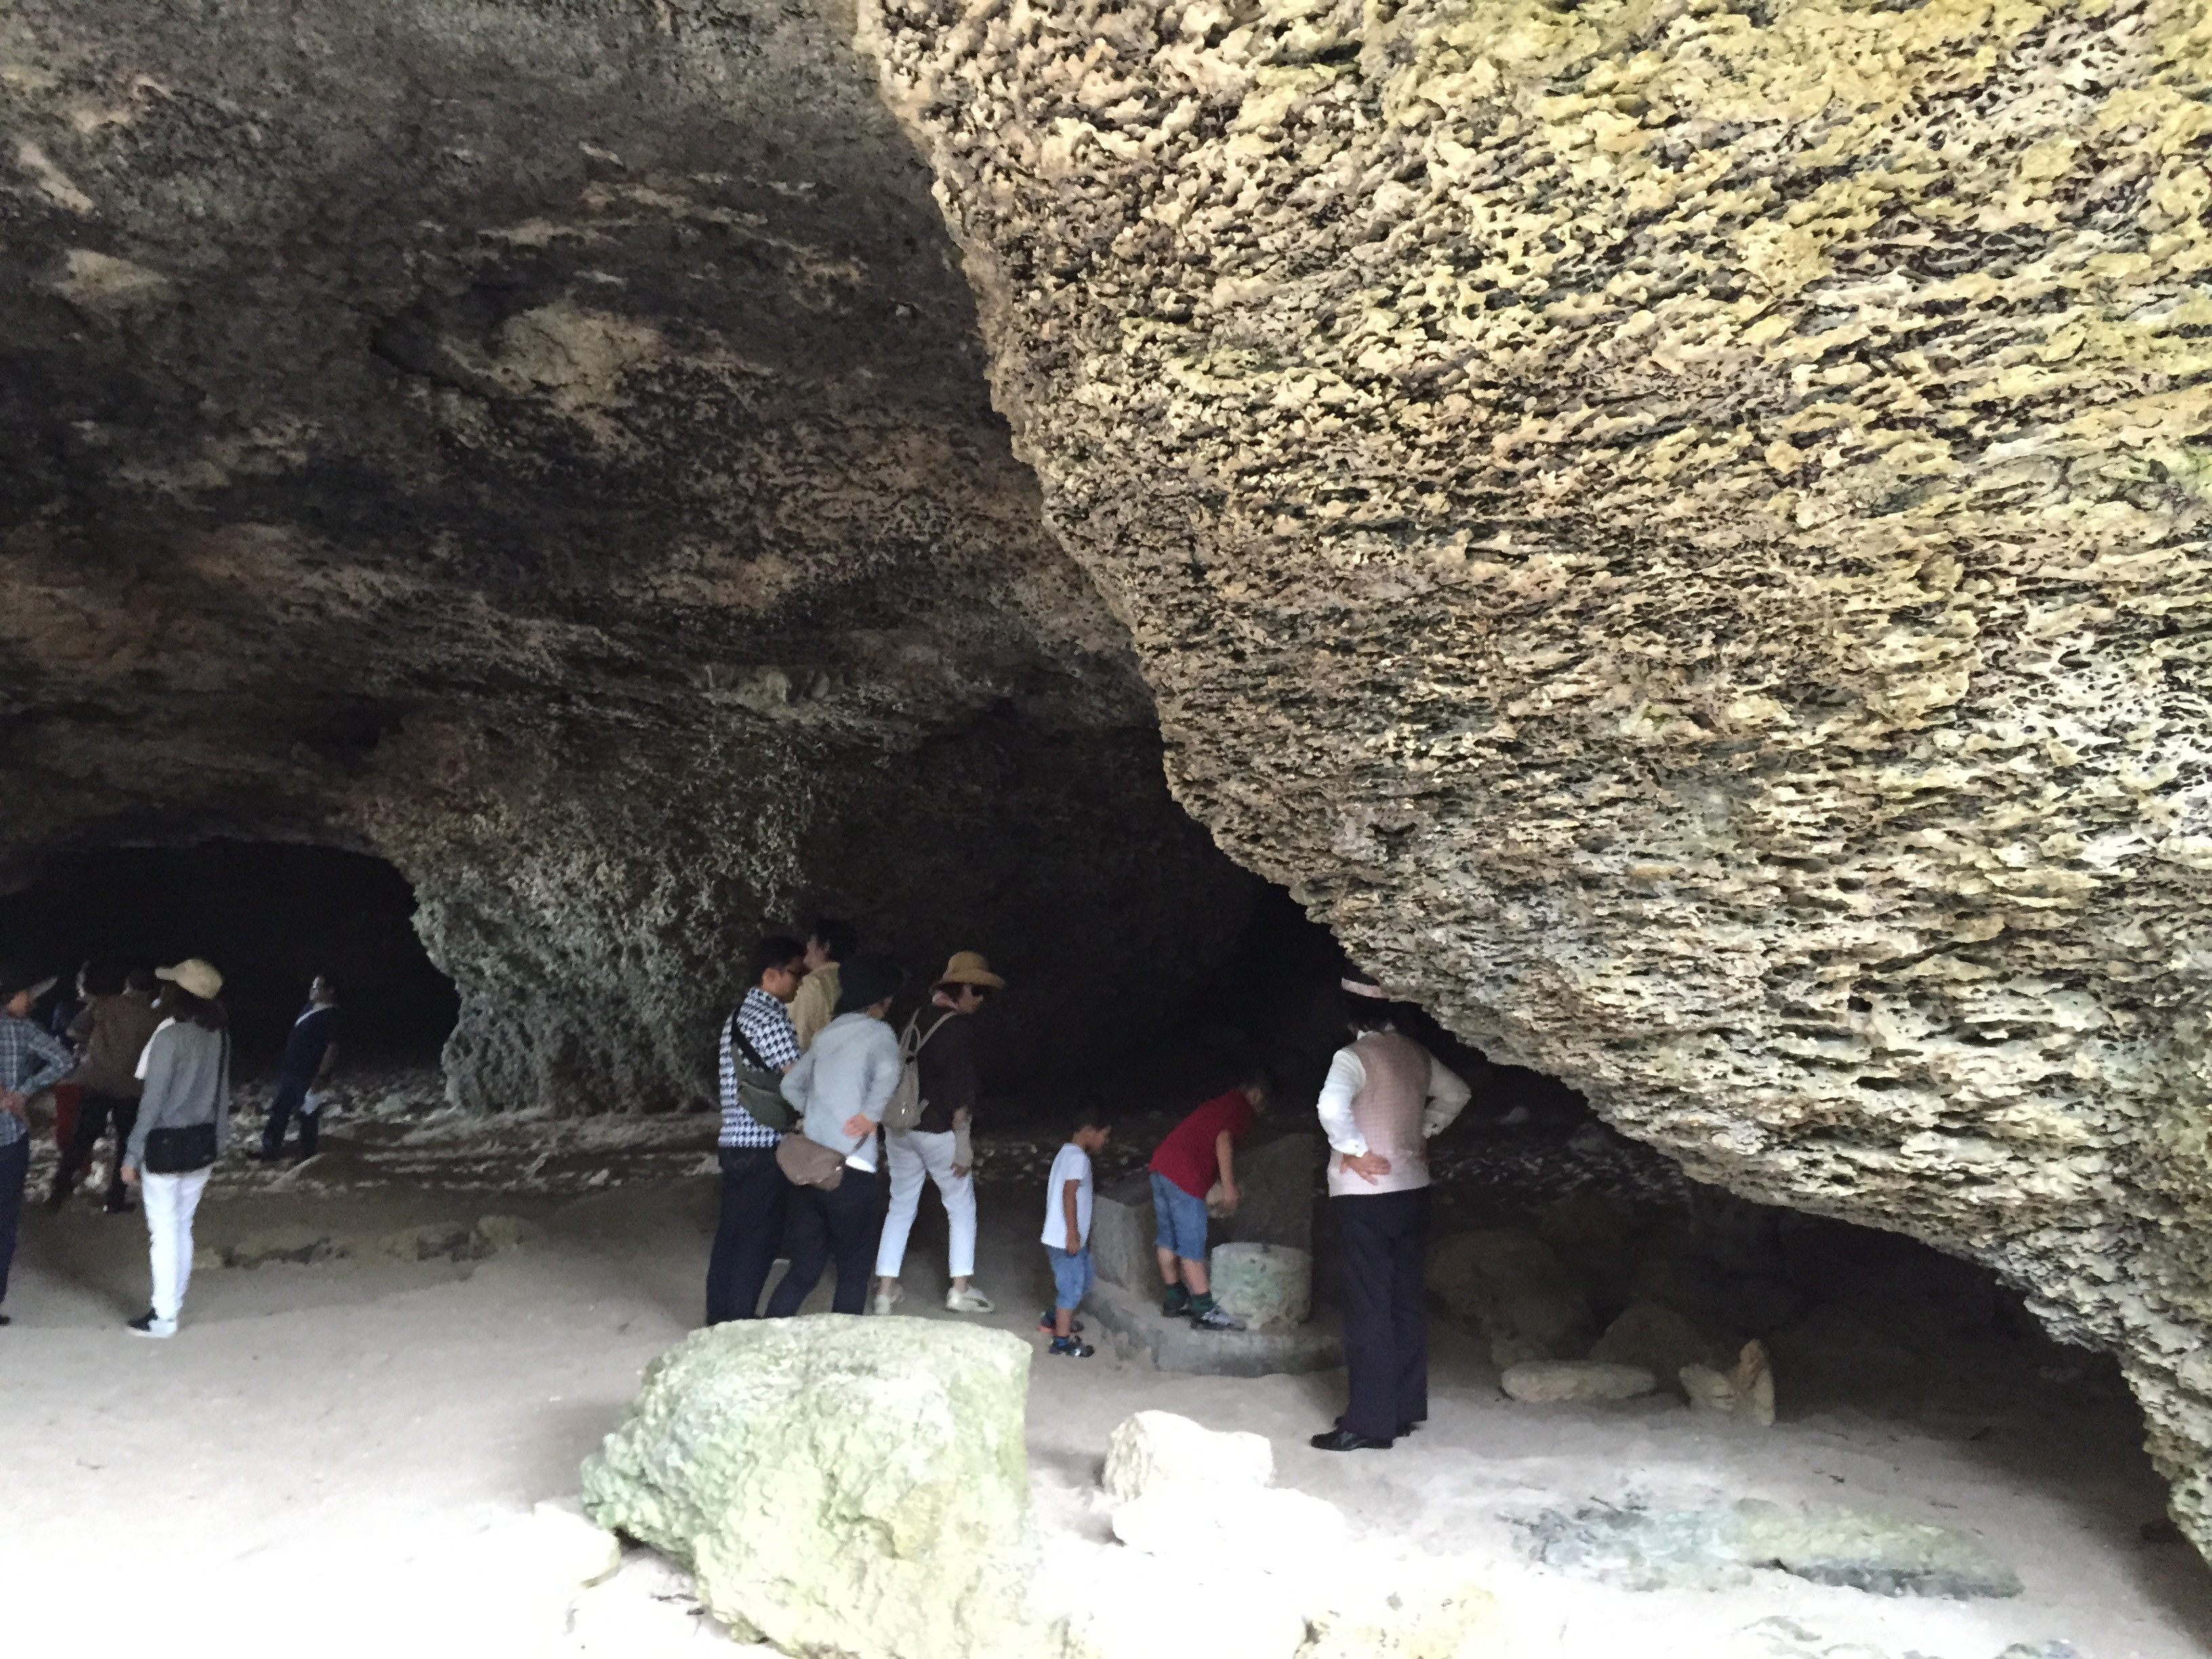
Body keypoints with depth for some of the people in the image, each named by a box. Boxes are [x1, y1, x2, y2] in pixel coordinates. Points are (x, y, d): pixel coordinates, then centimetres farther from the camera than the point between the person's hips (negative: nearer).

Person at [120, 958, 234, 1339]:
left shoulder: (170, 1035, -17)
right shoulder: (218, 1032, 2)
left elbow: (153, 1101, -15)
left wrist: (133, 1154, -9)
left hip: (167, 1146, -6)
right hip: (202, 1143, 6)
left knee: (164, 1232, 3)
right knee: (182, 1227, 17)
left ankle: (164, 1317, 10)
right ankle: (172, 1303, 25)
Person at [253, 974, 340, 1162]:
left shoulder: (330, 1017, -16)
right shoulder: (309, 1008, 10)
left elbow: (332, 1048, -20)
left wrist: (320, 1077, -22)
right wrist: (284, 1065, 20)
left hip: (308, 1077, -9)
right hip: (289, 1072, 9)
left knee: (308, 1116, 2)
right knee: (278, 1111, 14)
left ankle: (307, 1157, 13)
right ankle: (271, 1150, 25)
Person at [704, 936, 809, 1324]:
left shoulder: (738, 1015, 16)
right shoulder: (770, 1018, -15)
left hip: (733, 1143, 9)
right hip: (763, 1147, -9)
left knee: (731, 1234, 14)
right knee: (758, 1238, -1)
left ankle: (721, 1318, 23)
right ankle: (740, 1324, 5)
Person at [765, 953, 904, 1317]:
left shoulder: (828, 1033, 14)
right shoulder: (878, 1033, -5)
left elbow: (791, 1085, 20)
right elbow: (887, 1072, -26)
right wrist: (872, 1115, -15)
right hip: (849, 1170, -6)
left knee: (805, 1266, 14)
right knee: (853, 1269, 10)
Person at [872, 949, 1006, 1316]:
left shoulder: (917, 1018, 7)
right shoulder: (959, 1027, -14)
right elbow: (960, 1092, -17)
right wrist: (964, 1144, -13)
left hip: (899, 1127, 6)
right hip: (937, 1131, -6)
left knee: (901, 1207, 14)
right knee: (961, 1207, 10)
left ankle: (885, 1289, 14)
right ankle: (960, 1289, 12)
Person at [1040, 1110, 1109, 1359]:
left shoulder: (1067, 1153, 15)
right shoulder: (1078, 1157, -17)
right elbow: (1069, 1193, -25)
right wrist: (1073, 1232, -25)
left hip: (1060, 1237, 10)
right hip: (1066, 1239, -10)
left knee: (1082, 1281, 23)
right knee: (1072, 1287, 0)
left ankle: (1053, 1318, 36)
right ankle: (1062, 1342, 9)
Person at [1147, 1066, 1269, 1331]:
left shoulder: (1222, 1103, 27)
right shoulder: (1241, 1108, 0)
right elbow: (1223, 1140, -16)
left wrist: (1226, 1187, 40)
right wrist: (1229, 1187, -15)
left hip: (1162, 1162, 9)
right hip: (1183, 1173, -9)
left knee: (1167, 1238, 15)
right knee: (1192, 1245, -5)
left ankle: (1174, 1300, 25)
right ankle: (1205, 1311, -1)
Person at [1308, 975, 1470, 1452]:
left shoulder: (1354, 1056, -16)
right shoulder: (1416, 1054, 6)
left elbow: (1332, 1106, -35)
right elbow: (1455, 1094, 22)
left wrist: (1353, 1150, -20)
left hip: (1364, 1197, -7)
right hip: (1412, 1192, 7)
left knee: (1369, 1310, -1)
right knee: (1406, 1304, 13)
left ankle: (1370, 1422, 3)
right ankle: (1406, 1409, 22)